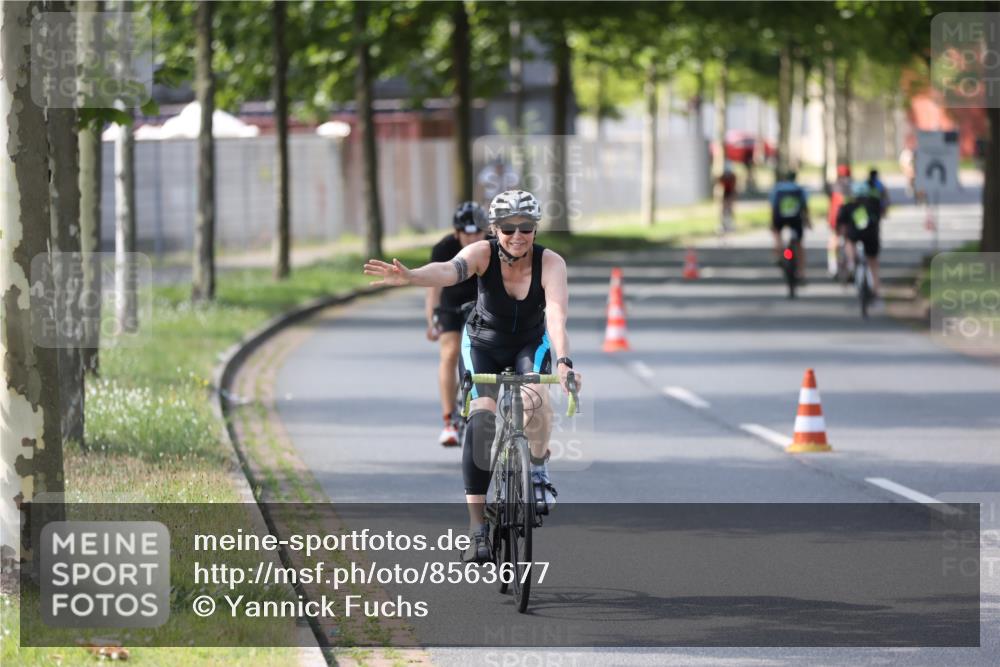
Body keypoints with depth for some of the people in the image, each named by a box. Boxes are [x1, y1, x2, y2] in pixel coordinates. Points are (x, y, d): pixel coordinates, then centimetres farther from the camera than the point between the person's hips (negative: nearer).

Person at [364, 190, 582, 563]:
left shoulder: (550, 263, -26)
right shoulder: (483, 254, -26)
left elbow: (557, 314, -40)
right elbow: (450, 270, -47)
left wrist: (563, 362, -59)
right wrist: (409, 277, -70)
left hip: (530, 343, 0)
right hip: (483, 343, 0)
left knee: (534, 400, -31)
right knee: (481, 416, -23)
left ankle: (539, 469, 0)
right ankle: (477, 525, -21)